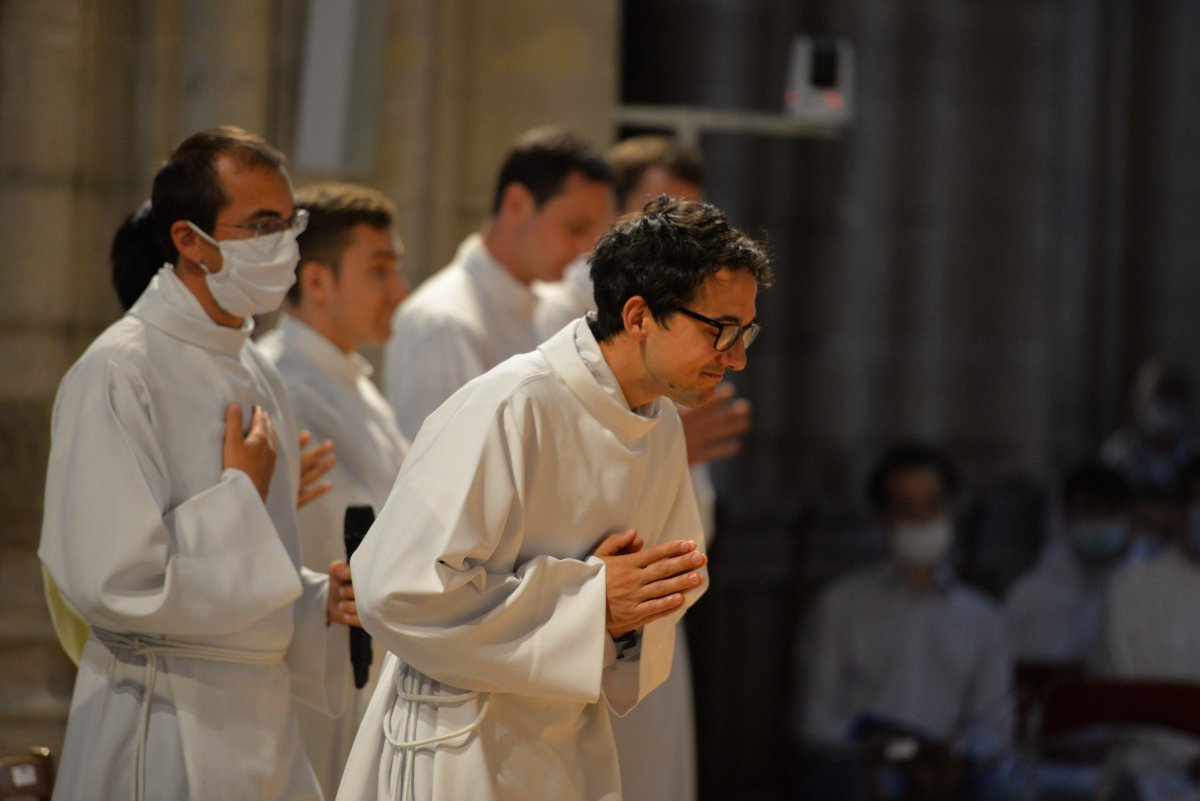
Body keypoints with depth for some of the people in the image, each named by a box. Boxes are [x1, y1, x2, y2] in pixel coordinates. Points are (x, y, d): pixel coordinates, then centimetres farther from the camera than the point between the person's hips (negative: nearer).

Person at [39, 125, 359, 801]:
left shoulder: (256, 373, 13)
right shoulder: (119, 376, -15)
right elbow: (113, 584, -23)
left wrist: (323, 599, 4)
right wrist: (240, 494, -14)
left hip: (264, 721, 8)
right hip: (167, 739, -8)